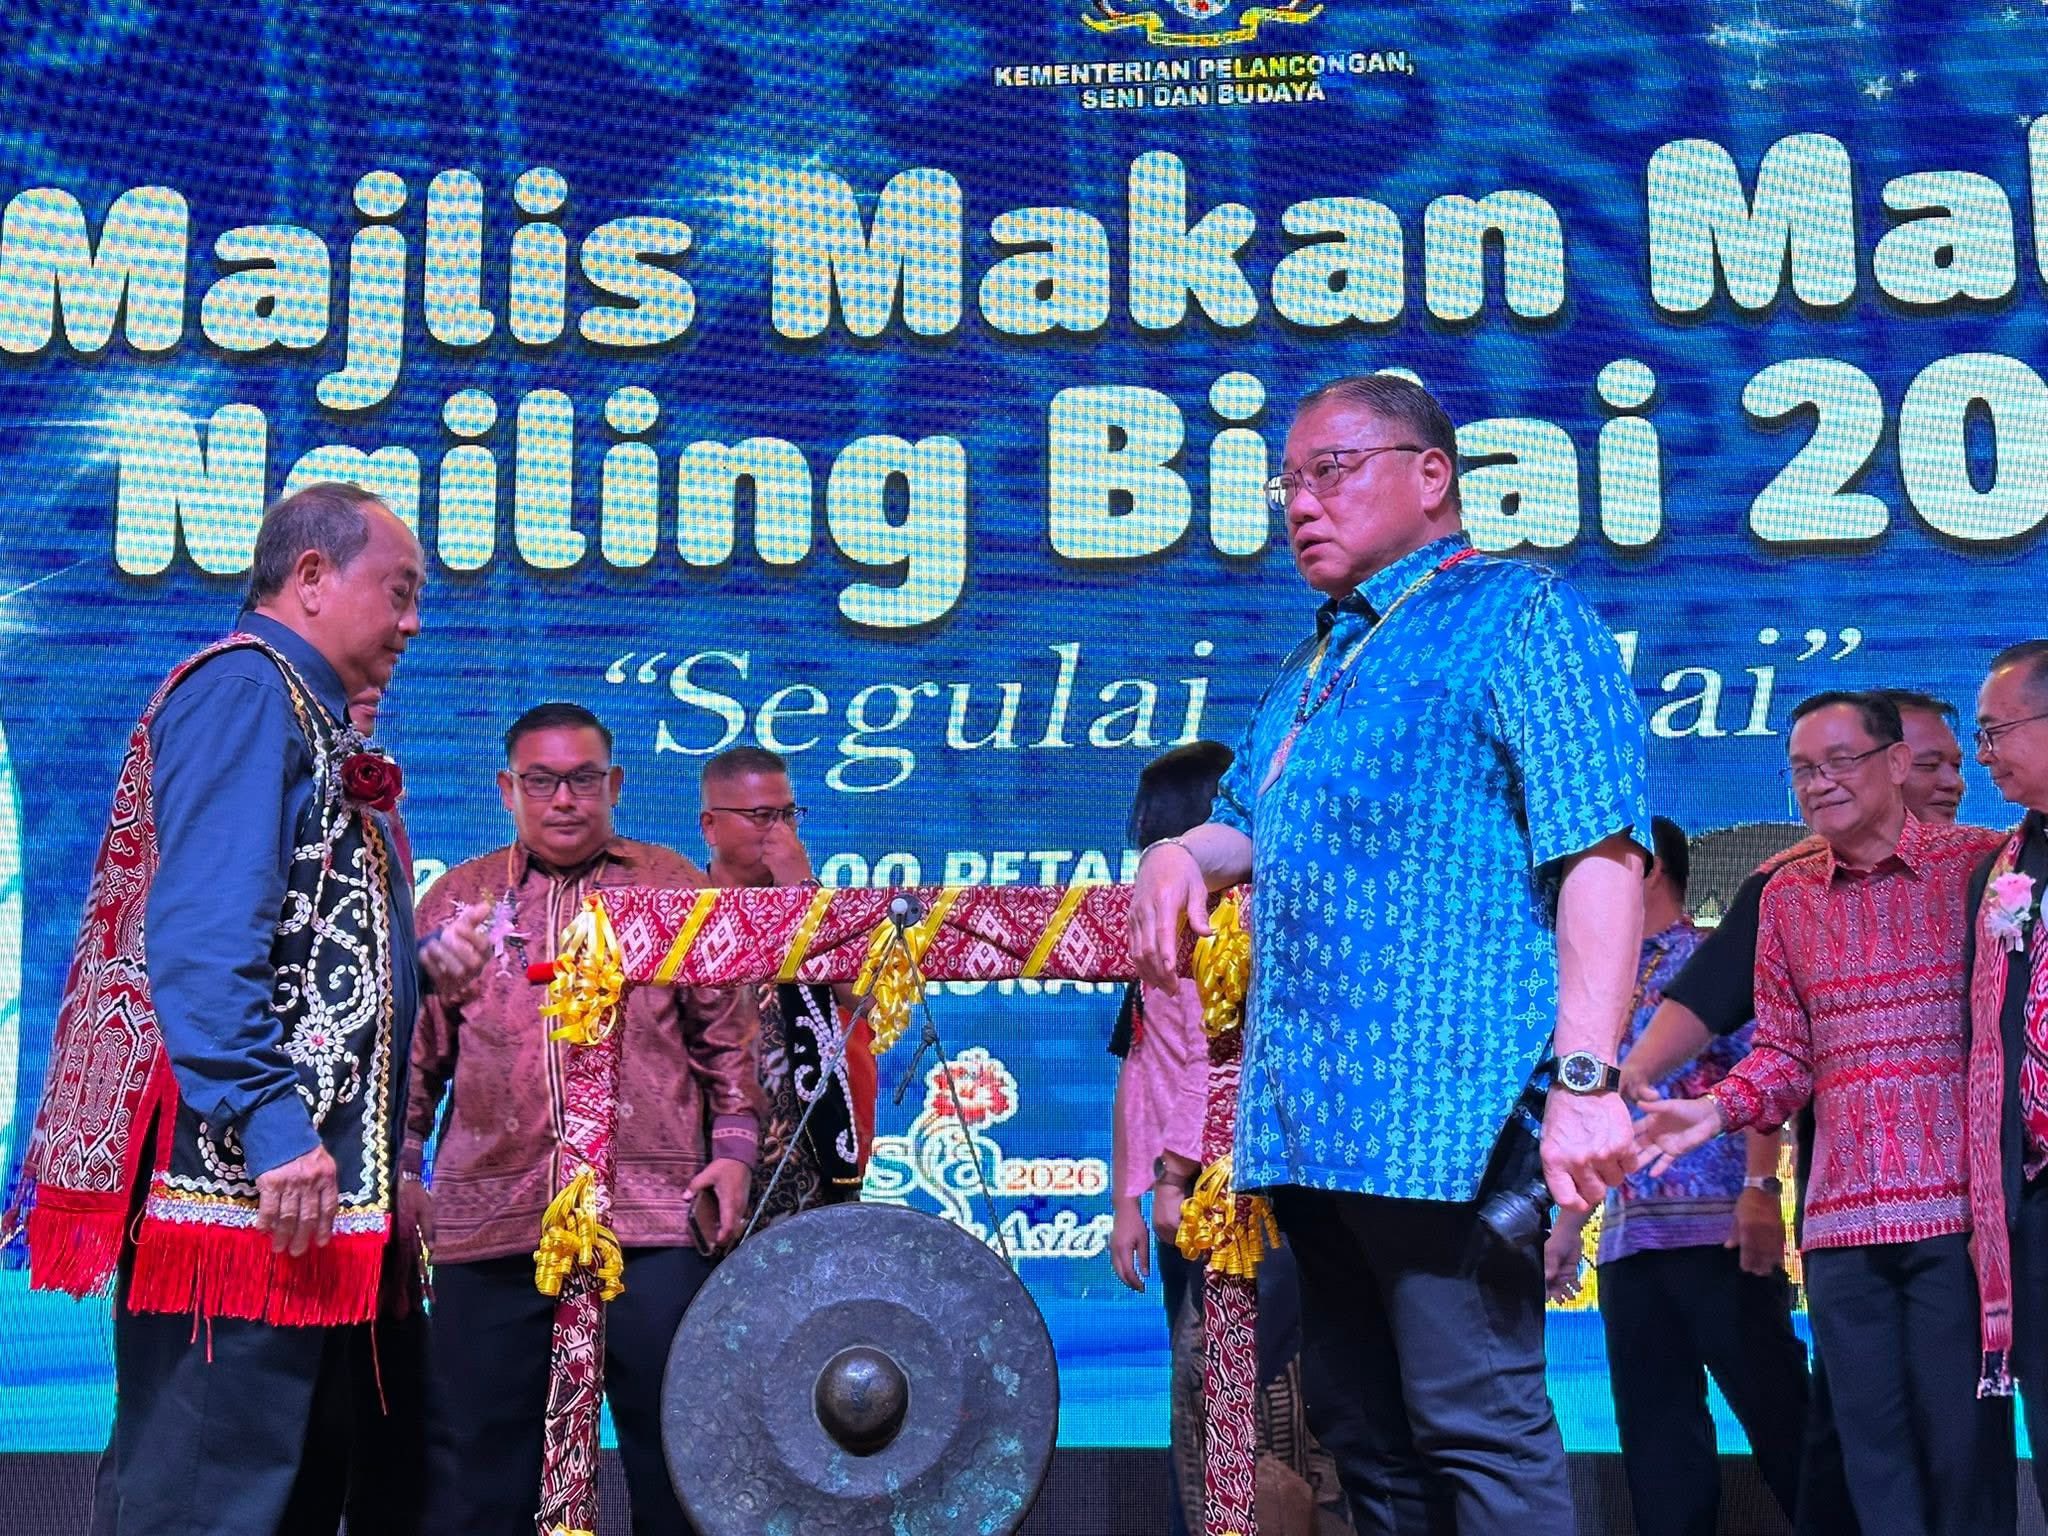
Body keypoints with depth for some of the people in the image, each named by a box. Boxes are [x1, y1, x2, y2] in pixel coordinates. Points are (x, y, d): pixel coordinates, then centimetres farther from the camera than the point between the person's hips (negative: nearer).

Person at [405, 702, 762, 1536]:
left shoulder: (674, 888, 10)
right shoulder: (461, 896, 13)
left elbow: (728, 1035, 9)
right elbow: (417, 1045, 13)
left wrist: (733, 1149, 0)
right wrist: (399, 1168, 6)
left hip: (653, 1216, -1)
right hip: (489, 1216, 1)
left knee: (672, 1441, 2)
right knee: (479, 1450, 4)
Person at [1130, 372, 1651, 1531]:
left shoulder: (1517, 614, -2)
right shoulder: (1315, 668, 24)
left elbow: (1601, 854, -12)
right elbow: (1248, 826, 36)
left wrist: (1586, 1077, -22)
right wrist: (1180, 856, 11)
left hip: (1443, 1113, -9)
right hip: (1313, 1120, 9)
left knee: (1477, 1422, -9)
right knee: (1362, 1429, 12)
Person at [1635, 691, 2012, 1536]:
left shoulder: (1980, 862, 0)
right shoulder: (1786, 895, 13)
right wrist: (1718, 1108, -4)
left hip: (1958, 1208, -4)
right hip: (1840, 1220, 4)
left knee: (1964, 1442, 1)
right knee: (1870, 1449, 9)